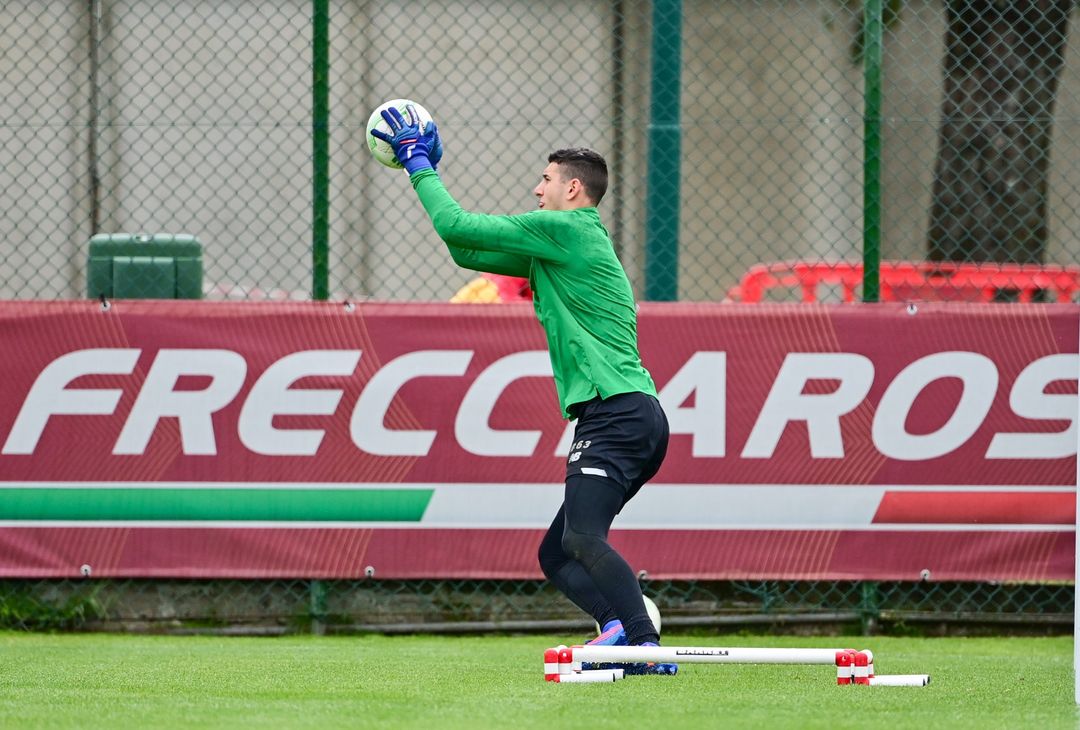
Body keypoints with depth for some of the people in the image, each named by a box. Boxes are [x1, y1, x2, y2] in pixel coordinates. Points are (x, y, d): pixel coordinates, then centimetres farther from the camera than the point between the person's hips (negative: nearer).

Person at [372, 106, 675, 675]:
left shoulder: (565, 229, -5)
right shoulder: (554, 246, 25)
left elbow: (456, 227, -5)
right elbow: (465, 249, 32)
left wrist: (418, 163, 9)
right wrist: (425, 171, 30)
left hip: (618, 412, -11)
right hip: (630, 419, 11)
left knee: (582, 537, -27)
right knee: (555, 554, 6)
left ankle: (646, 647, -37)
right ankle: (624, 628, -14)